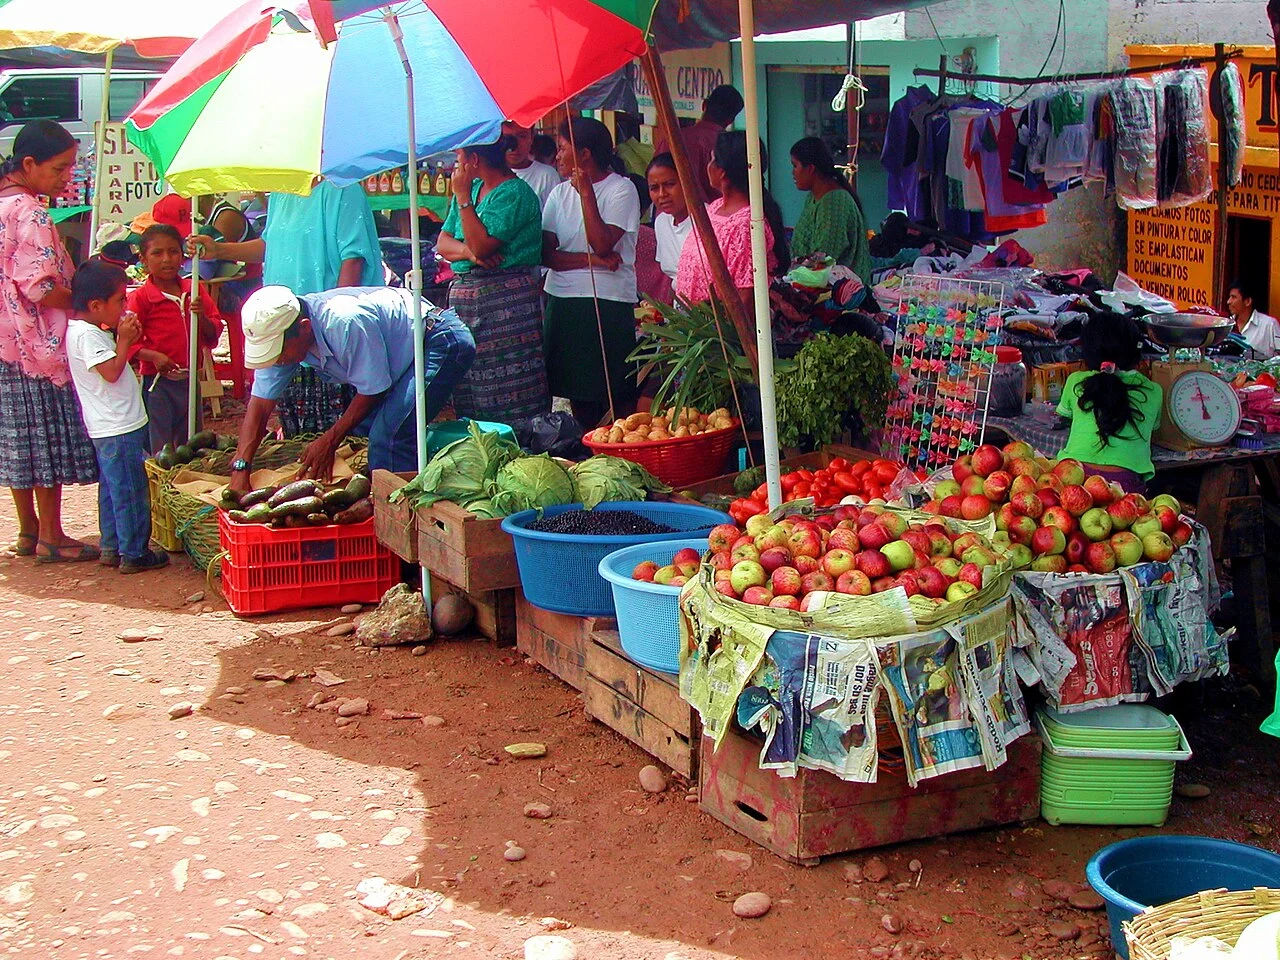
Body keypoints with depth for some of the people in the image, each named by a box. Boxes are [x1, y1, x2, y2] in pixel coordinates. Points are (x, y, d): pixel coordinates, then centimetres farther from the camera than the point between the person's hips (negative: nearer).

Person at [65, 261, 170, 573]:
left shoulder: (92, 331, 13)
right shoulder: (86, 335, -18)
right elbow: (112, 371, -24)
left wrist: (126, 339, 8)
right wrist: (124, 339, -16)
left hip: (110, 428, 11)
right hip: (119, 428, -11)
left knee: (112, 489, 17)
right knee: (130, 492, -4)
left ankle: (111, 547, 25)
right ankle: (134, 554, 2)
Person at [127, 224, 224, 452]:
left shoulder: (194, 292, 7)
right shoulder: (141, 298, -7)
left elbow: (214, 335, 8)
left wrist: (202, 317, -12)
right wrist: (154, 356, -25)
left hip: (190, 380, 5)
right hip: (158, 382, -5)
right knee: (160, 451, -1)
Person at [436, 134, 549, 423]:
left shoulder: (515, 193, -10)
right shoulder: (471, 188, 16)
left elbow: (482, 245, -19)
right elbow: (443, 243, 11)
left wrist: (463, 197, -12)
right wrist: (468, 251, -11)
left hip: (505, 301, -8)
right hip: (463, 296, 8)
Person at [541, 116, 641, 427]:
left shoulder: (621, 189, -3)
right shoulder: (560, 194, 13)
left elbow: (602, 244, -17)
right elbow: (546, 254, 2)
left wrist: (586, 192, -15)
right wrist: (590, 259, -12)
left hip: (607, 301, -6)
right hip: (562, 300, 6)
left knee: (613, 396, -6)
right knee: (577, 393, 8)